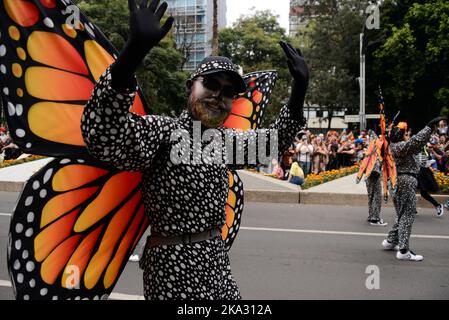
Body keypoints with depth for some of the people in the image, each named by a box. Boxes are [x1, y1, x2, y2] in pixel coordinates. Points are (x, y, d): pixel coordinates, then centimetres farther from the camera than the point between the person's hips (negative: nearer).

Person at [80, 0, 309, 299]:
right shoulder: (161, 131, -14)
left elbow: (274, 140, 20)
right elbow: (103, 133, -34)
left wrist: (299, 89, 6)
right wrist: (135, 48, -46)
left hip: (216, 257, 7)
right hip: (174, 264, -7)